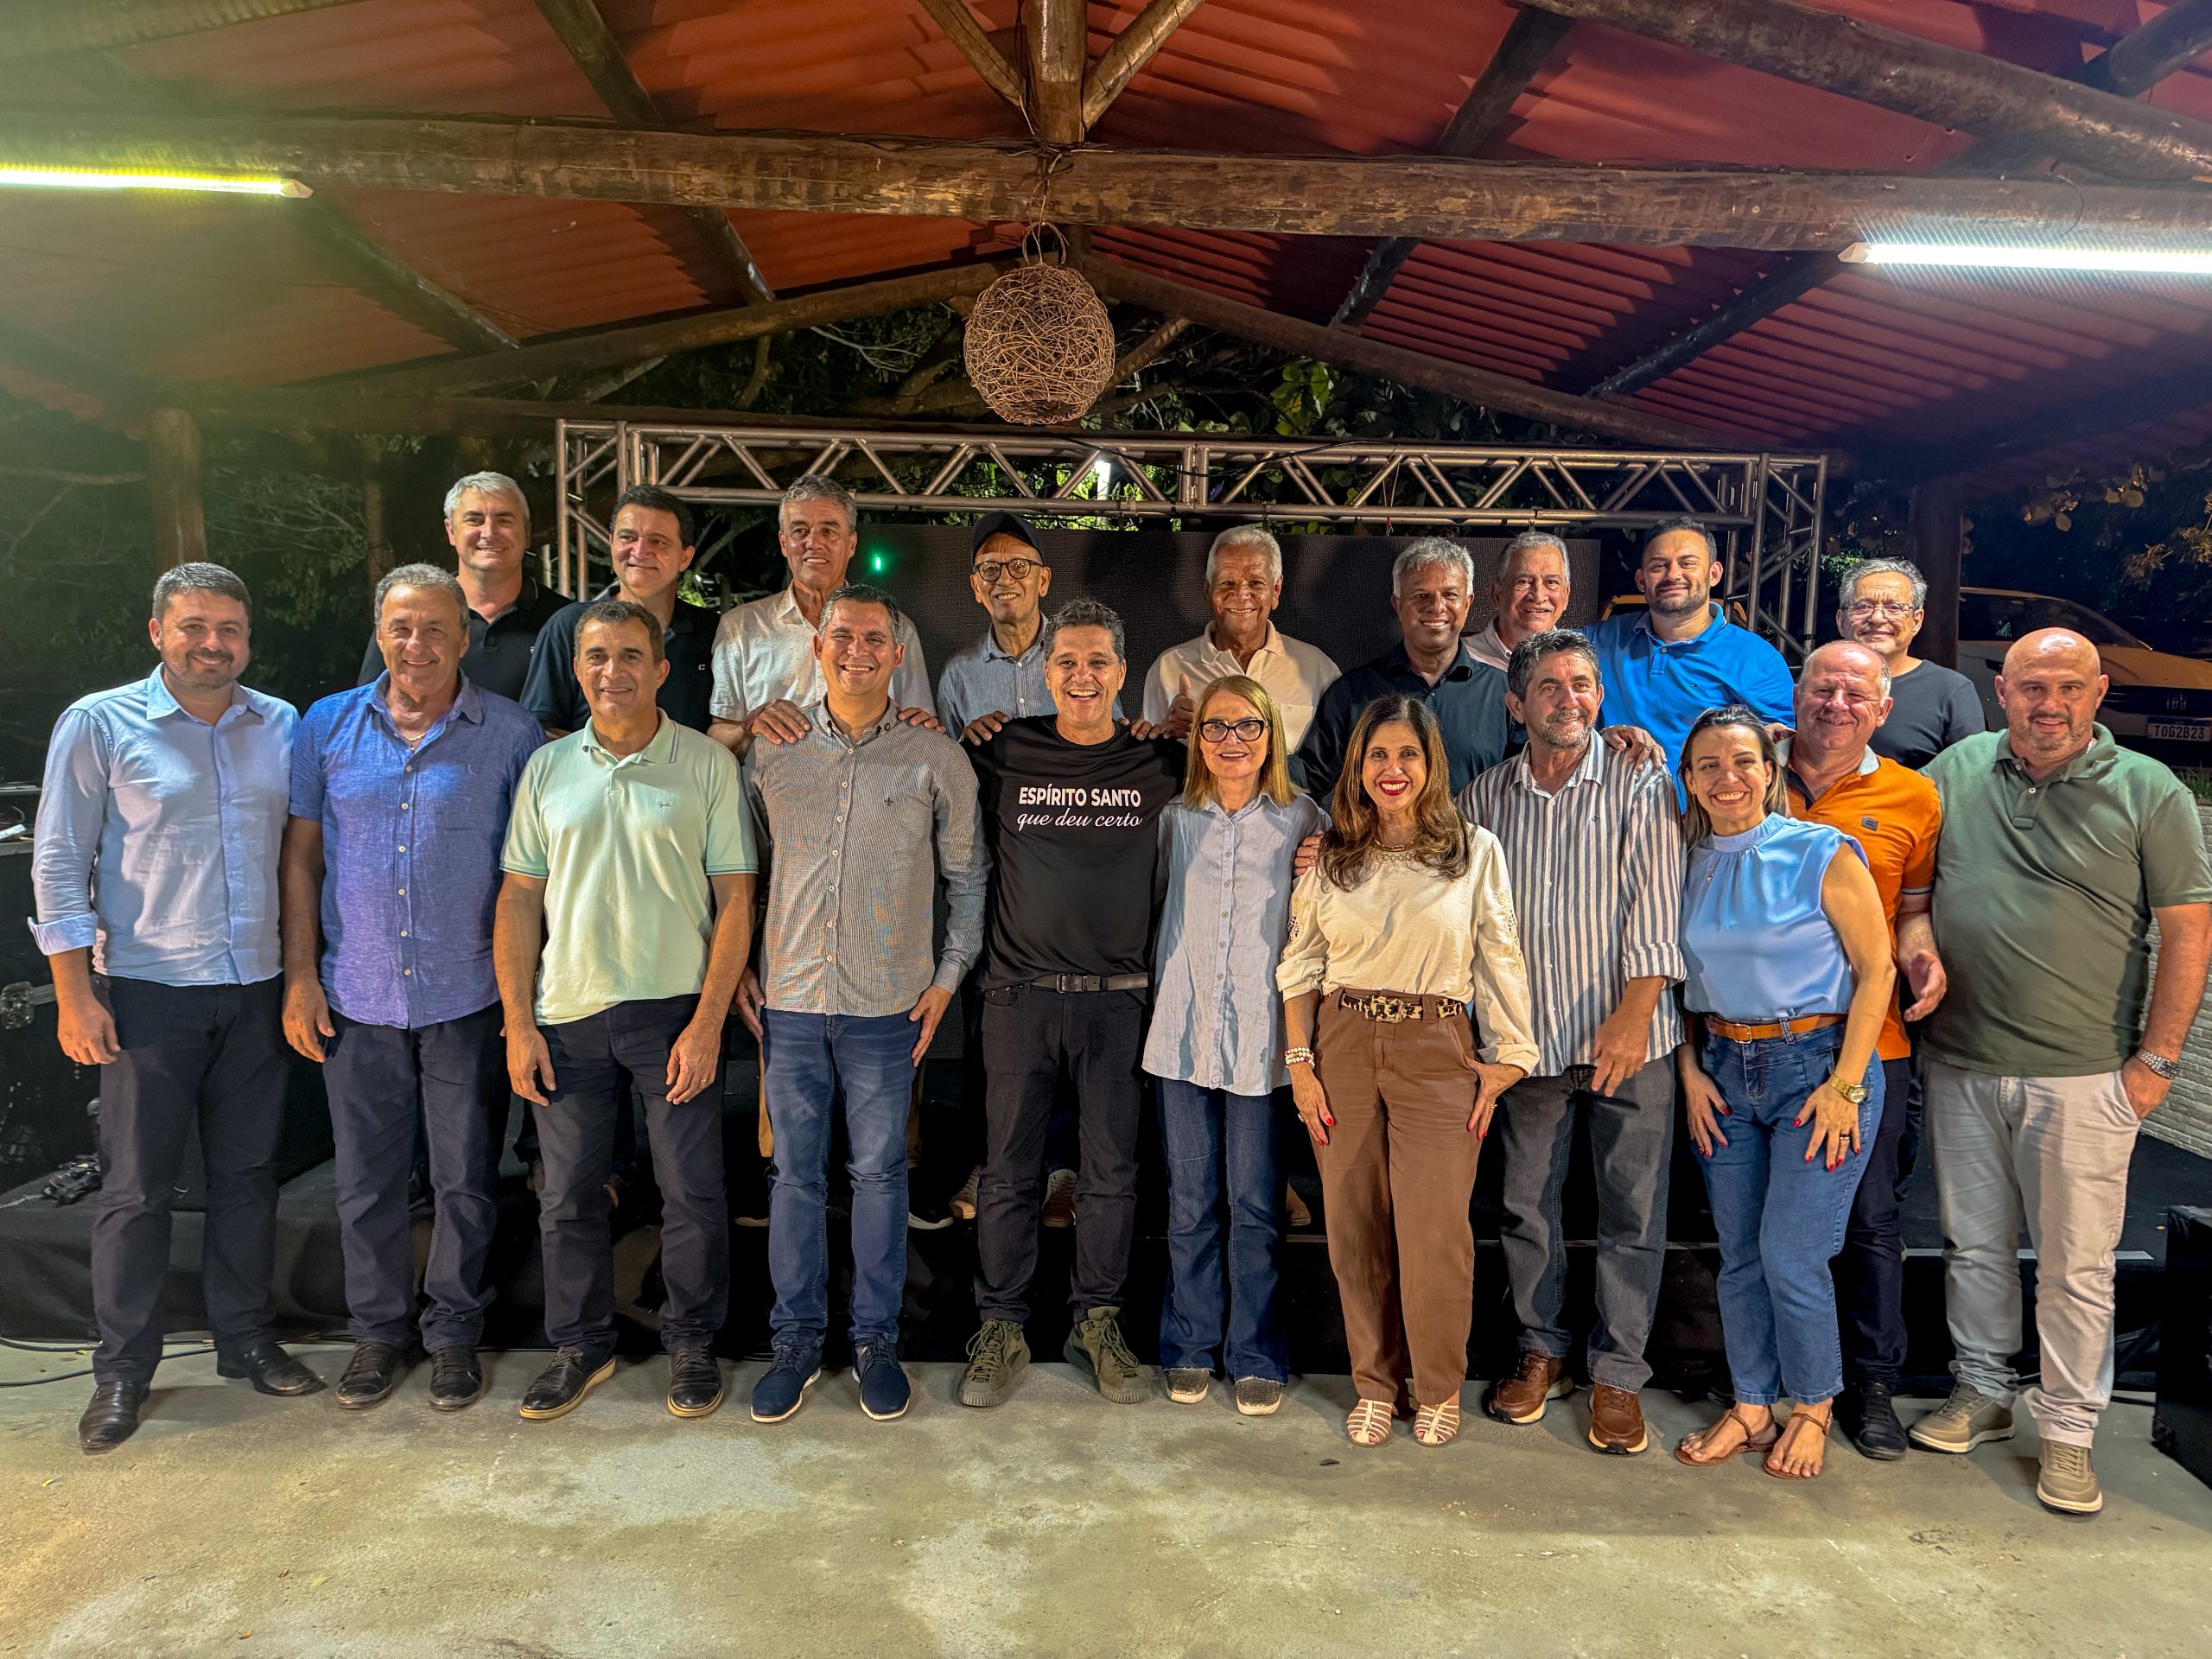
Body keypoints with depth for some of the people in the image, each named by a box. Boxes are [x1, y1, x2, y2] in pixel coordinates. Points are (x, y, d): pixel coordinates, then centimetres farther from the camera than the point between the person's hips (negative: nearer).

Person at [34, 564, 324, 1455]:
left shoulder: (281, 726, 7)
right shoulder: (99, 724, -4)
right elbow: (59, 863, -3)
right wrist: (74, 991, -8)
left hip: (256, 988, 3)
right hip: (148, 992, -3)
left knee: (248, 1172, 12)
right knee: (137, 1187, 4)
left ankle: (244, 1339, 26)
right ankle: (122, 1370, 19)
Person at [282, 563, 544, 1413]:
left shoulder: (511, 733, -3)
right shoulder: (328, 727, 4)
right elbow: (300, 858, 7)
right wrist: (300, 976, 2)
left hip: (468, 1000, -2)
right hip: (357, 998, 2)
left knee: (465, 1181, 9)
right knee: (366, 1182, 12)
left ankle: (454, 1332, 27)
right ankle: (377, 1329, 31)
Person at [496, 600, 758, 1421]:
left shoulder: (707, 763, -3)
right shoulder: (547, 768, 6)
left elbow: (735, 898, -5)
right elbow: (519, 898, 7)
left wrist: (707, 1023, -11)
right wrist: (518, 1025, 1)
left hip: (675, 1009, -2)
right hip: (568, 1014, 3)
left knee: (692, 1191, 5)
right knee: (569, 1193, 11)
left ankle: (691, 1341, 25)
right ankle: (581, 1345, 29)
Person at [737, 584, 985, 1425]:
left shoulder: (936, 758, -1)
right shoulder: (771, 748, 3)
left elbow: (967, 876, 6)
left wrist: (949, 976, 1)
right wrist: (737, 965, 6)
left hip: (888, 1003, -1)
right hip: (788, 996, 1)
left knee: (880, 1172, 8)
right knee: (796, 1172, 10)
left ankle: (875, 1338, 24)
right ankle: (797, 1338, 25)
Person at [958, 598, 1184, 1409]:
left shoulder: (1160, 764, 2)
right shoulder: (1003, 754, 0)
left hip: (1119, 999, 1)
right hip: (1020, 992, 0)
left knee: (1112, 1172, 9)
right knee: (1007, 1171, 7)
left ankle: (1098, 1323, 26)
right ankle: (1001, 1328, 21)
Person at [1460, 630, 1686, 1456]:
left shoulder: (1640, 786, -4)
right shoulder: (1484, 797, 5)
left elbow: (1655, 916, -10)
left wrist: (1632, 1018, -17)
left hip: (1628, 1039, -2)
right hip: (1528, 1039, 3)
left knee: (1632, 1213, 4)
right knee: (1526, 1204, 11)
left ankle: (1617, 1374, 19)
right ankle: (1541, 1354, 28)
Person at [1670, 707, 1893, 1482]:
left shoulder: (1822, 853, -9)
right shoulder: (1688, 864, 5)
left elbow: (1876, 968, -8)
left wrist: (1845, 1083, -12)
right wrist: (1691, 1070, 3)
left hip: (1817, 1063, -4)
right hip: (1725, 1070, 4)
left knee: (1790, 1256, -3)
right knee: (1739, 1254, 9)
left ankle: (1812, 1409, 20)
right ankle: (1750, 1408, 25)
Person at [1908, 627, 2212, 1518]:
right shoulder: (1956, 770, 4)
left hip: (2083, 1077, -3)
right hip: (1960, 1067, 3)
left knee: (2077, 1264, 5)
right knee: (1972, 1244, 15)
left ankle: (2067, 1429, 21)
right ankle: (1980, 1391, 32)